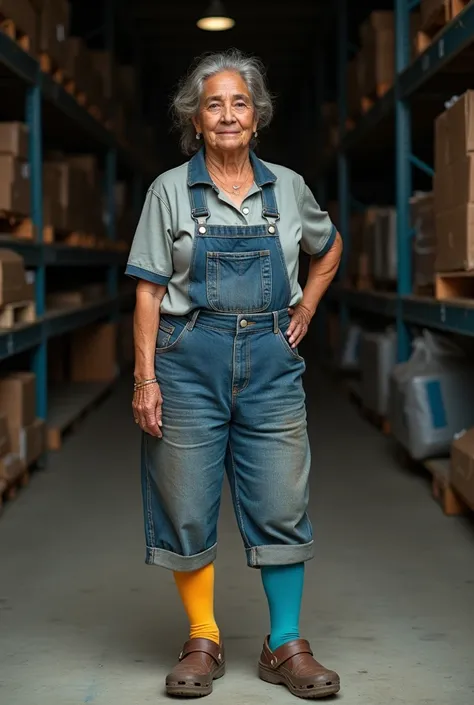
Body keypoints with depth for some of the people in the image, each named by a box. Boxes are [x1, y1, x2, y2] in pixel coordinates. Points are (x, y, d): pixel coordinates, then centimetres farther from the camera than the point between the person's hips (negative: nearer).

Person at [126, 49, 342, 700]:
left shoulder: (287, 187, 8)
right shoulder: (171, 190, 2)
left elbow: (329, 247, 27)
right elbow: (149, 291, -1)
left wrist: (305, 310, 13)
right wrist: (145, 378, -8)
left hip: (270, 359, 2)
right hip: (190, 358, -1)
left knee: (282, 506, 2)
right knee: (188, 509, 3)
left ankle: (285, 646, 13)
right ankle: (203, 643, 18)